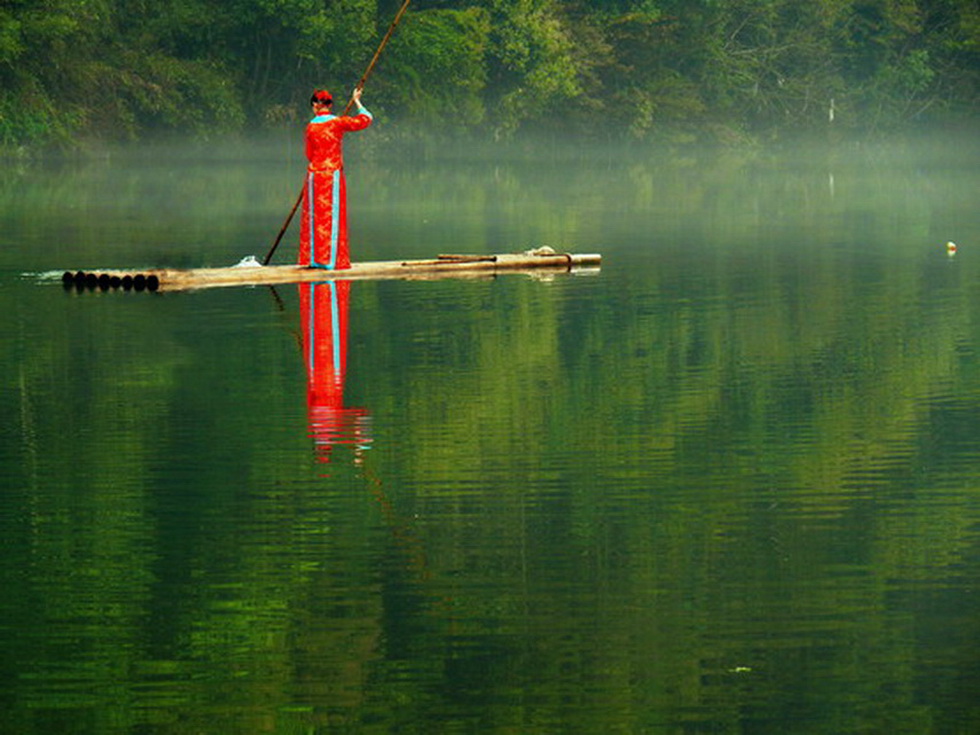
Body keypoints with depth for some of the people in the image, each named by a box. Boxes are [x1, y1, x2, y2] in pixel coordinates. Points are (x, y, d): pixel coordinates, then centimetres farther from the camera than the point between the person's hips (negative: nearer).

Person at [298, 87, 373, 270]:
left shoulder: (311, 126, 0)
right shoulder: (337, 122, -6)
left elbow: (309, 154, 9)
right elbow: (366, 119, 5)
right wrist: (357, 101, 19)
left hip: (314, 175, 2)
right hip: (333, 174, -2)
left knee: (314, 215, 8)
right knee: (332, 215, 0)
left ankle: (313, 258, 7)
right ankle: (330, 259, -3)